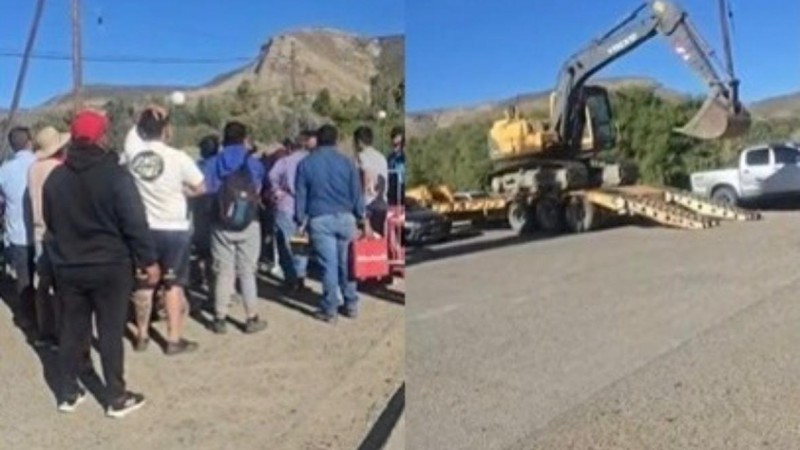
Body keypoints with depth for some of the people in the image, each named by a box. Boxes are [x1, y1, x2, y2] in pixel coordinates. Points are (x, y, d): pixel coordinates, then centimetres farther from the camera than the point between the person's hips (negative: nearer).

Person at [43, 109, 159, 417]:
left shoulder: (55, 177, 5)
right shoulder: (115, 175, -14)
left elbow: (49, 223, 16)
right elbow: (135, 223, -16)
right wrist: (148, 260, -8)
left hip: (67, 267, 5)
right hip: (110, 266, -5)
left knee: (72, 329, 15)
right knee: (111, 332, 2)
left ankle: (68, 393, 25)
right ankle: (117, 398, 10)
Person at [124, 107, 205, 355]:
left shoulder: (132, 153, -8)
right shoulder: (178, 157, -16)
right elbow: (198, 188, -4)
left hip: (143, 228, 3)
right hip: (175, 229, -3)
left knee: (143, 284, 14)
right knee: (174, 285, 5)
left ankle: (142, 336, 24)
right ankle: (174, 339, 10)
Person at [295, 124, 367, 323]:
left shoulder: (306, 163, 3)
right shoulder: (347, 161, 4)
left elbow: (300, 194, 4)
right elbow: (356, 193, 6)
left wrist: (300, 220, 10)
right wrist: (362, 218, 14)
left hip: (320, 219, -2)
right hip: (345, 217, 2)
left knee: (329, 265, 0)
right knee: (346, 263, 12)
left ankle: (330, 310, 6)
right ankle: (351, 305, 20)